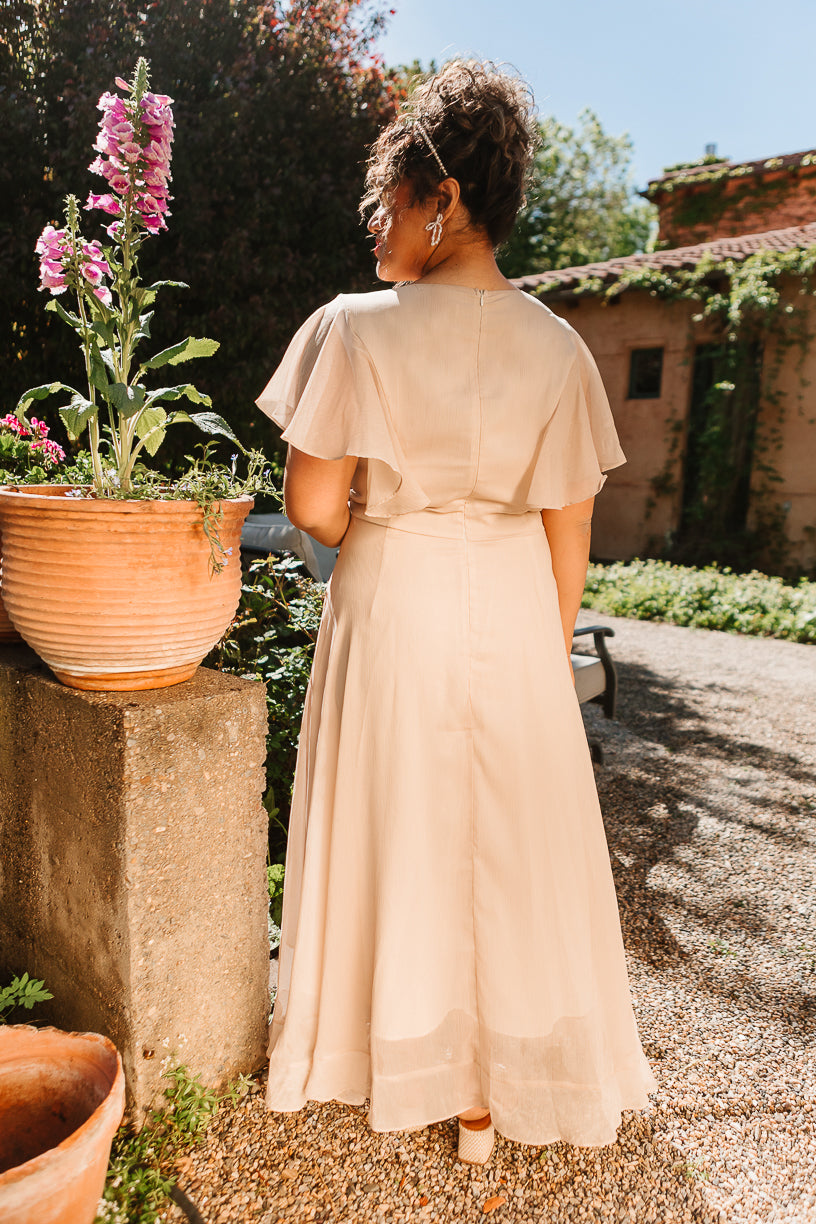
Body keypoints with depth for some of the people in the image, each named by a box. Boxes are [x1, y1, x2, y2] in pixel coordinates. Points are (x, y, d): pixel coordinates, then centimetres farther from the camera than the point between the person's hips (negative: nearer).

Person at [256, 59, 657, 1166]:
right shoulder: (556, 347, -2)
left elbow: (313, 505, -12)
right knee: (511, 847, 14)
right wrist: (549, 649, 12)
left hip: (391, 612, -2)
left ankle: (403, 1064, 35)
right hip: (513, 618, 3)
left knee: (395, 836, 15)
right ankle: (494, 1092, 31)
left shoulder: (357, 330, -11)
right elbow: (570, 530, 0)